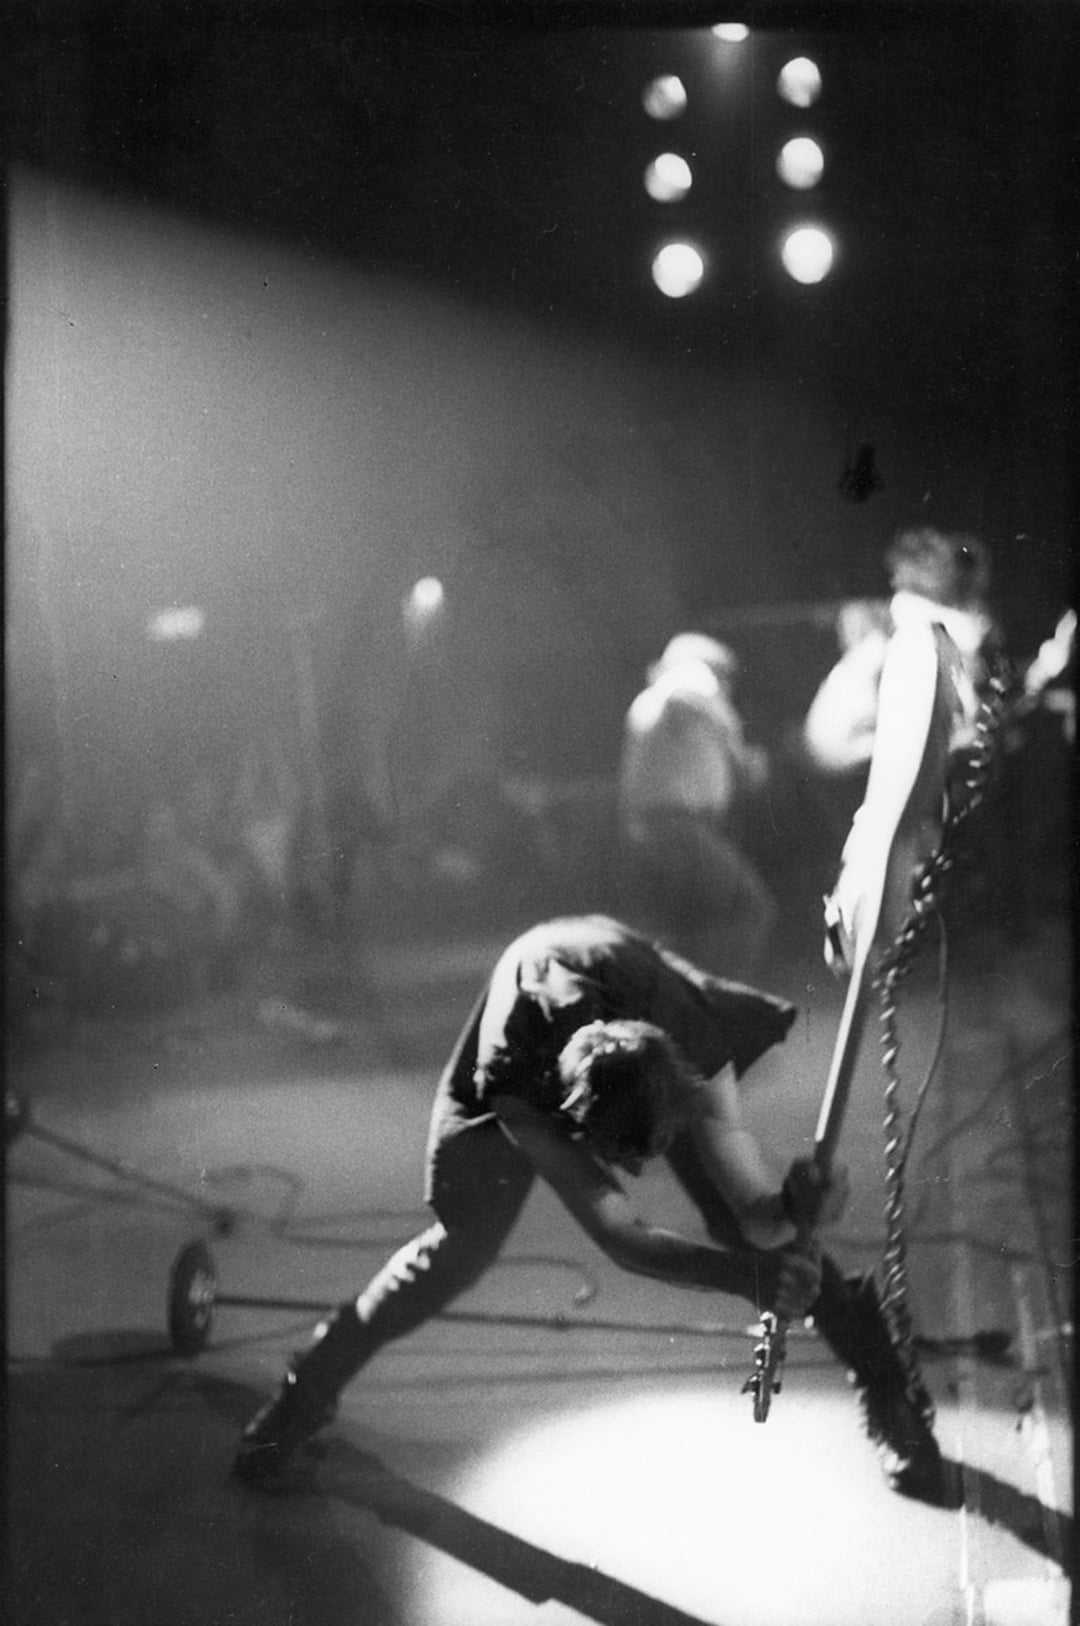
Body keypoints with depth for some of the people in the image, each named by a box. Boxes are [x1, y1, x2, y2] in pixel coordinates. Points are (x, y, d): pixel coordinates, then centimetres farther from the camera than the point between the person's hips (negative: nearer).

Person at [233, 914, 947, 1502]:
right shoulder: (510, 1084, -44)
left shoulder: (694, 1052, -42)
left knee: (747, 1222, -8)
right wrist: (751, 1276, -55)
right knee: (461, 1246, -6)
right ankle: (305, 1395, 14)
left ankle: (893, 1400, 10)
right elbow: (621, 1235, -41)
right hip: (524, 1058, -1)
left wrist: (791, 1208, -60)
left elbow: (757, 1215, -36)